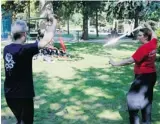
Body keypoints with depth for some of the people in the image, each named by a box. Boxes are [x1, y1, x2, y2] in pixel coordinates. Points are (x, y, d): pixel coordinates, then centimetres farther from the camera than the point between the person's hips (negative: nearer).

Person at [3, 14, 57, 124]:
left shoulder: (7, 49, -2)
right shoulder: (24, 50, -23)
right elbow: (46, 40, -27)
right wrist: (54, 23, -13)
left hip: (9, 95, 7)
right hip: (23, 95, -7)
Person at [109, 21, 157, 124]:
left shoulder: (143, 48, -23)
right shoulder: (153, 43, 1)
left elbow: (130, 61, -25)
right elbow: (154, 35, 26)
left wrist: (116, 64, -20)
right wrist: (149, 27, 39)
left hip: (143, 76, -9)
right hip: (152, 75, 9)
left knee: (132, 98, -2)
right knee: (147, 99, 17)